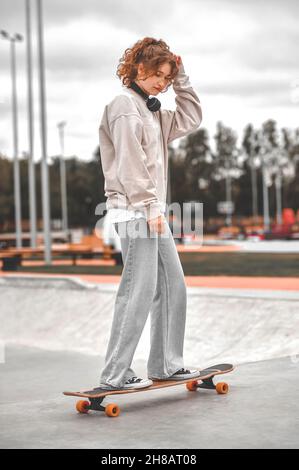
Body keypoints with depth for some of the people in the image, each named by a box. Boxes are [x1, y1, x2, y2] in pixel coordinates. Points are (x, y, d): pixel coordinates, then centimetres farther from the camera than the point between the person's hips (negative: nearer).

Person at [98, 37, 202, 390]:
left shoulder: (151, 110, 20)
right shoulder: (125, 105, -9)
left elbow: (190, 119, 23)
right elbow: (131, 162, -16)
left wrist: (181, 79, 15)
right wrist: (151, 207, -18)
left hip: (152, 211, 10)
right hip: (134, 210, -10)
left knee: (173, 286, 10)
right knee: (140, 289, -12)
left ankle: (166, 365, 17)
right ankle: (115, 375, -8)